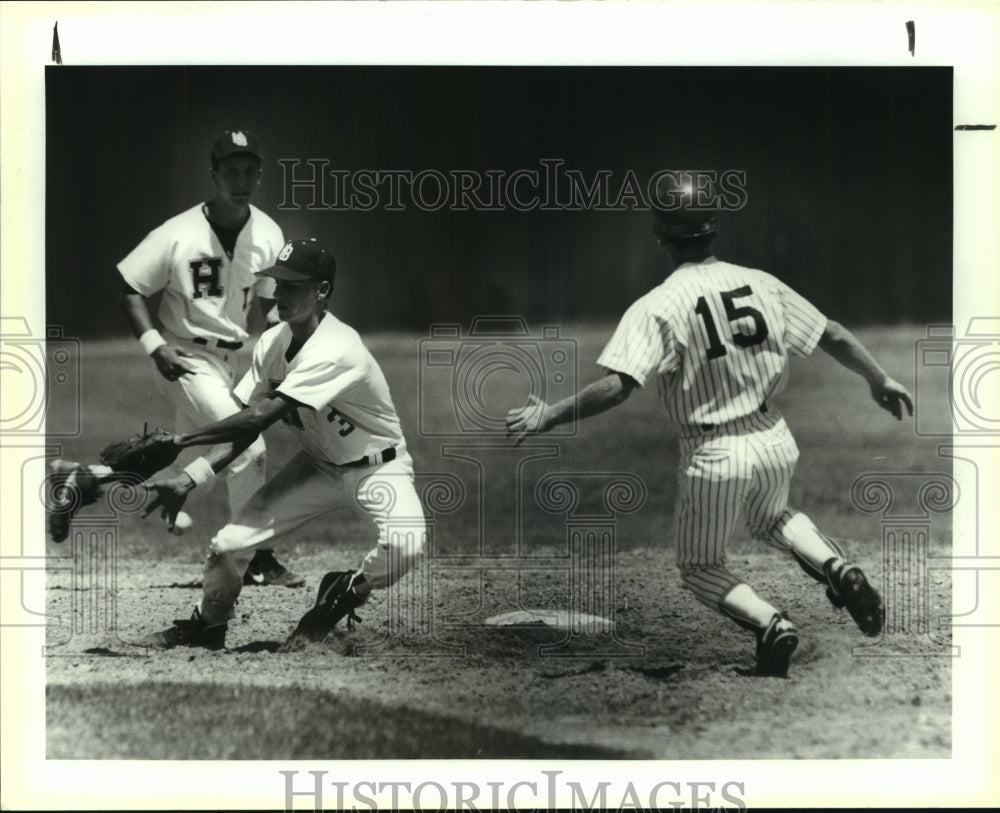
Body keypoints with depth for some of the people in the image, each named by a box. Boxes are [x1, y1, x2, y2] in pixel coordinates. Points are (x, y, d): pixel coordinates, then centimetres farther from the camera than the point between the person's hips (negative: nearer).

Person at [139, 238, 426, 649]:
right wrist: (188, 478, -18)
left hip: (376, 464, -6)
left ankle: (340, 597, -4)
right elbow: (246, 427, -5)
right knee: (229, 542, -5)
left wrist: (179, 440, -33)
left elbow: (259, 416, -36)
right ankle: (206, 627, 22)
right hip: (317, 464, 6)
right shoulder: (272, 343, -8)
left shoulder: (335, 350, -33)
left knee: (405, 542, -33)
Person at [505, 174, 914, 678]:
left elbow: (617, 386, -26)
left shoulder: (657, 308, -15)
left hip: (713, 457, -4)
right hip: (775, 442, 5)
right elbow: (834, 337, 6)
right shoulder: (761, 285, -2)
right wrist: (880, 380, 22)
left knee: (699, 566, 17)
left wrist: (549, 417, -16)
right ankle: (838, 569, 8)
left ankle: (770, 624, -9)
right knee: (771, 519, 35)